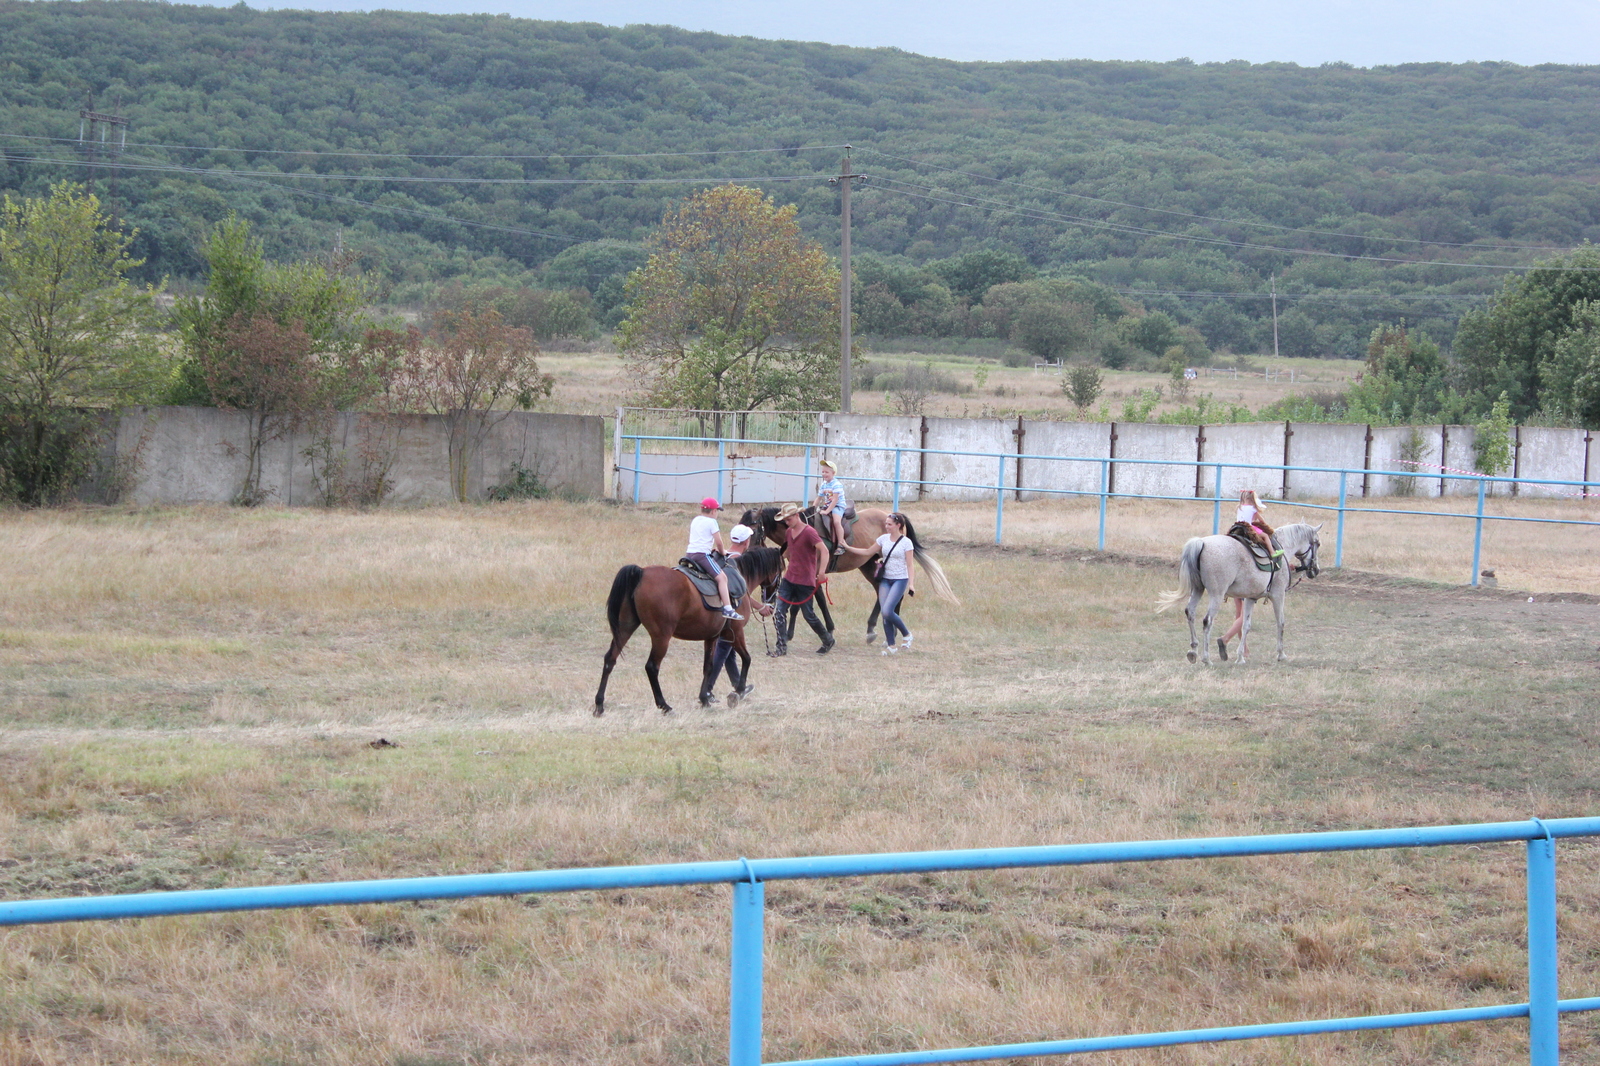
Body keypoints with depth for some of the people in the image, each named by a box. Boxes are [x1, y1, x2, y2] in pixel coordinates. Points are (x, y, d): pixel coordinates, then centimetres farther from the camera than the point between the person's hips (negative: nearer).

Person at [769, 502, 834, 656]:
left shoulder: (809, 532, -15)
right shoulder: (789, 532, 9)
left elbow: (824, 550, -27)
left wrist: (822, 571, -39)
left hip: (805, 581, -7)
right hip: (789, 578, 7)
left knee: (809, 615, 4)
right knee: (780, 611, -5)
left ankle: (828, 641, 24)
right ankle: (782, 646, -3)